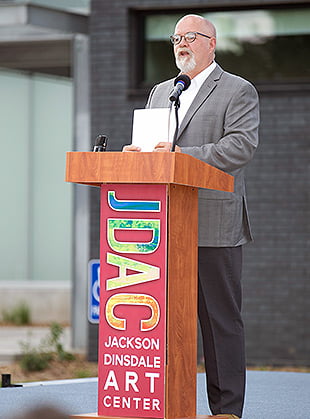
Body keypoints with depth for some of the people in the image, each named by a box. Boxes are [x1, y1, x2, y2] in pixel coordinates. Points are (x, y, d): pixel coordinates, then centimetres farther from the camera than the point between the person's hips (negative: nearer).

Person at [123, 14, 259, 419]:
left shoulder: (238, 91, 2)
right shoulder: (160, 92, 22)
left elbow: (242, 146, -12)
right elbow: (150, 143, 25)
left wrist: (185, 155, -19)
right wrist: (136, 153, 1)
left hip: (214, 227, -6)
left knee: (221, 319, -2)